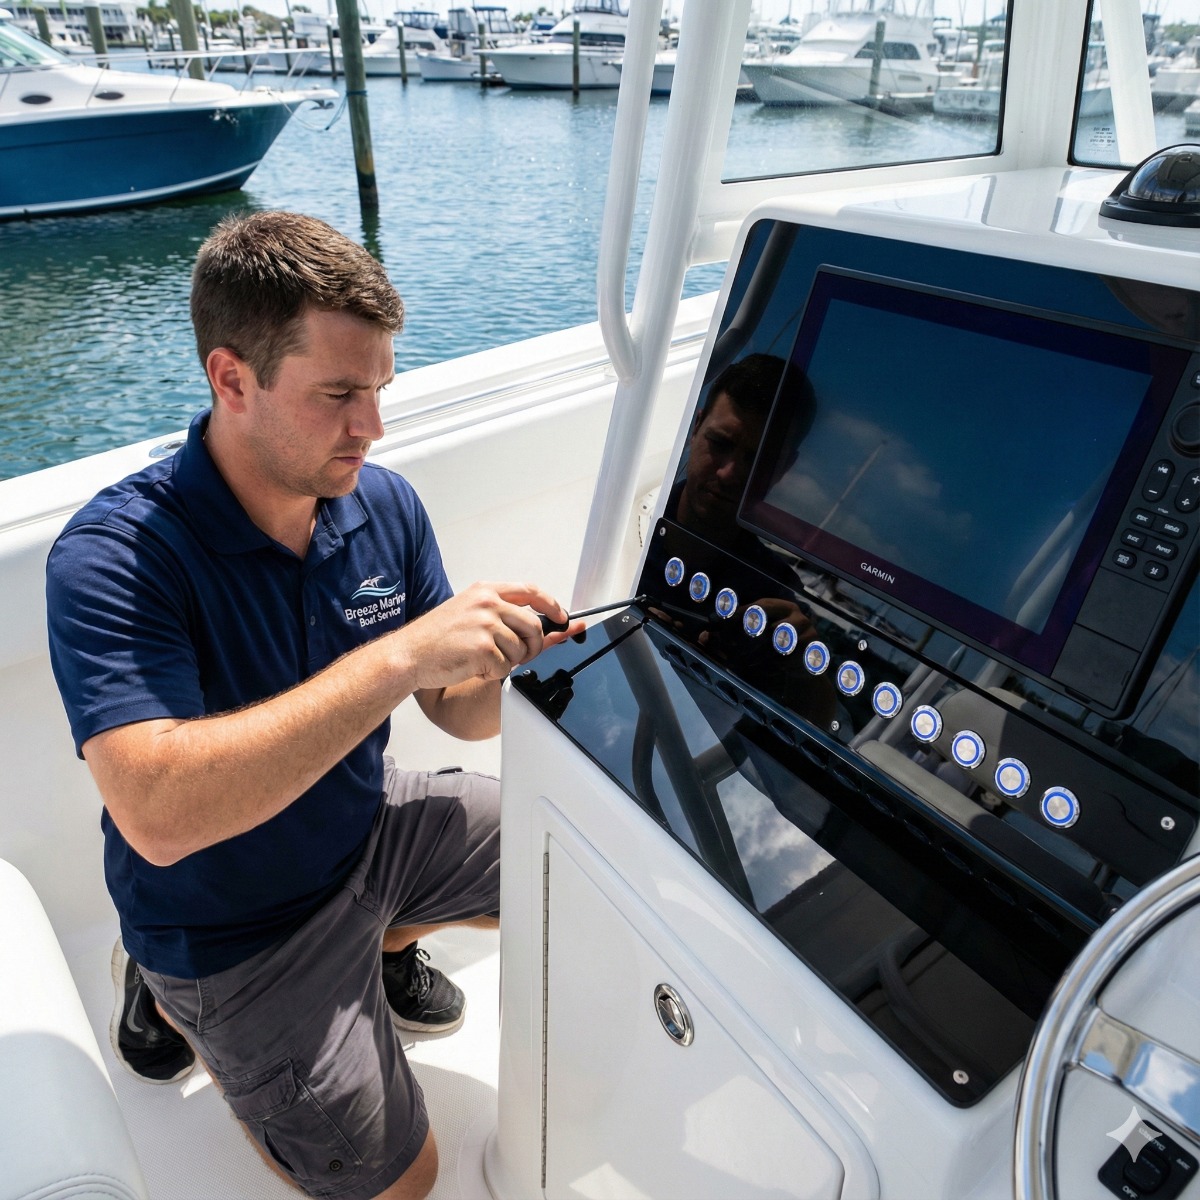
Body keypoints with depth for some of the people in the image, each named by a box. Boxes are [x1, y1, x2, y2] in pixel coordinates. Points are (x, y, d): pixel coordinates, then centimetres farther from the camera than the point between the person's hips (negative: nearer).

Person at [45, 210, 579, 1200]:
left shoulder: (384, 505, -11)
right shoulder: (112, 558, -28)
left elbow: (458, 712, -5)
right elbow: (158, 815, -40)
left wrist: (515, 664, -28)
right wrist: (398, 655, -44)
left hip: (370, 824, 5)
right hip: (229, 924, -5)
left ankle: (385, 939, 28)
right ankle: (169, 995, 23)